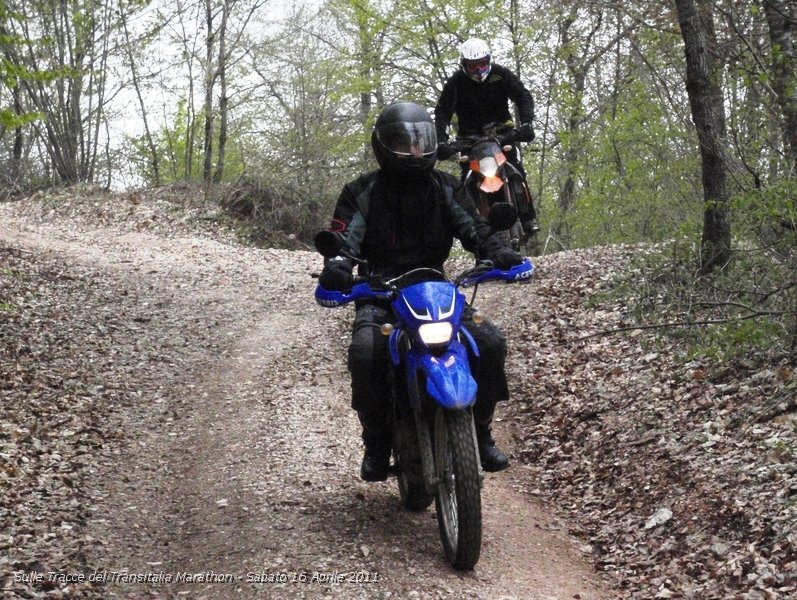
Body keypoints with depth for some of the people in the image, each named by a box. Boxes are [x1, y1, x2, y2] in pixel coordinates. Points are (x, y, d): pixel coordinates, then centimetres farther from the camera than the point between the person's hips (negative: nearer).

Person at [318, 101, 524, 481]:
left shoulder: (445, 189, 11)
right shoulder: (362, 193, 3)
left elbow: (474, 229, 1)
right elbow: (344, 238, -9)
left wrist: (499, 254, -21)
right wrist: (336, 266, -33)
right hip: (379, 296, -3)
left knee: (490, 343, -19)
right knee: (365, 351, -33)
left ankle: (479, 432, 0)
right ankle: (376, 443, -11)